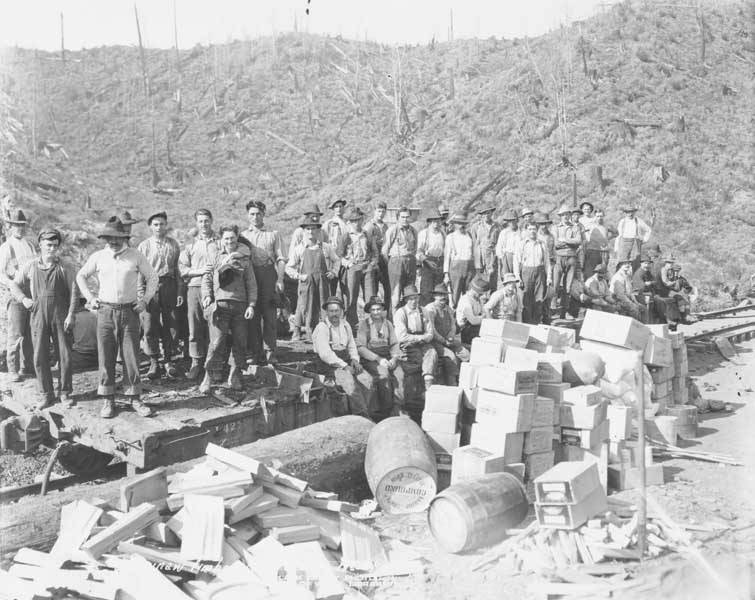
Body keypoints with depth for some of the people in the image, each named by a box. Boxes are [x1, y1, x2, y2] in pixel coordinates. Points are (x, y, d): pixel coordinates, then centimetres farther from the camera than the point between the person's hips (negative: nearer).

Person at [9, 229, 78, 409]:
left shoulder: (66, 267, -1)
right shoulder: (30, 266, 4)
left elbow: (74, 291, -2)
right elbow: (14, 284, 15)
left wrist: (71, 315, -8)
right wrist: (23, 299, -3)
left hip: (61, 317, -1)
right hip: (38, 317, 1)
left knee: (65, 356, 2)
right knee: (40, 357, 4)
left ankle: (65, 393, 16)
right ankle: (46, 394, 16)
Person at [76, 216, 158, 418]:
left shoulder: (136, 256, 0)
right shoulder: (98, 257, 3)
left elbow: (152, 277, 11)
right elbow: (81, 276, 17)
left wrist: (145, 300, 3)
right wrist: (89, 298, 8)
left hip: (129, 311, -1)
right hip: (105, 311, 1)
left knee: (131, 356, 2)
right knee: (105, 356, 3)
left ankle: (134, 398, 11)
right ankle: (108, 400, 12)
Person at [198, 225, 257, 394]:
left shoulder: (245, 257, 9)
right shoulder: (215, 256, 8)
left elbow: (251, 283, 8)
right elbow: (206, 277, 12)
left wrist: (251, 304, 0)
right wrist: (207, 296, -4)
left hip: (240, 305, 2)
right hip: (219, 304, -2)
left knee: (240, 342, 4)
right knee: (217, 342, -9)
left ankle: (235, 377, 17)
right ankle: (209, 377, -1)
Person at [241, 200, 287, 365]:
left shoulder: (273, 234, 12)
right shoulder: (243, 235, 17)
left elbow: (280, 258, 6)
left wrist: (280, 279, -7)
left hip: (269, 276, -1)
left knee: (270, 315, -5)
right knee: (252, 316, 0)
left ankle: (270, 352, -1)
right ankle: (256, 353, 4)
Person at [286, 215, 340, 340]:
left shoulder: (325, 247, 9)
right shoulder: (299, 249, 5)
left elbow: (336, 260, 21)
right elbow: (289, 267, 8)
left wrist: (333, 272, 5)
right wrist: (299, 276, -5)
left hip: (323, 283, 2)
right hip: (306, 283, -1)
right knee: (304, 307, -3)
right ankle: (296, 330, 13)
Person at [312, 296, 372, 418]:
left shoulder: (345, 325, 13)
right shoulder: (322, 328, -9)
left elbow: (352, 347, 22)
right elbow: (325, 354, -17)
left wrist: (354, 359, 0)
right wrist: (344, 366, -21)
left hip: (345, 363, 6)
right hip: (328, 366, -6)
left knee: (367, 379, -18)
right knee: (349, 380, -31)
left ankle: (346, 412, -13)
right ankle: (363, 417, -21)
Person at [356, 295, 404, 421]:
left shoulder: (388, 324, 15)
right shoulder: (364, 324, 1)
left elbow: (394, 344, 13)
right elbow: (361, 347, -5)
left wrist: (394, 358, -8)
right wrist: (378, 359, -14)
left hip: (387, 357, 4)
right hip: (370, 358, -4)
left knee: (399, 374, -25)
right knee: (383, 374, -32)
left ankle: (397, 409, -23)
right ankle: (386, 411, -23)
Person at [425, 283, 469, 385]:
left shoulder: (449, 309, 16)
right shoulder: (429, 309, -6)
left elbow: (453, 326, 13)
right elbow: (431, 331, -13)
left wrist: (450, 338, -7)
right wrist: (444, 341, -13)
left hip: (448, 341, 7)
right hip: (435, 342, -7)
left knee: (465, 354, -12)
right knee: (450, 356, -27)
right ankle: (452, 385, -20)